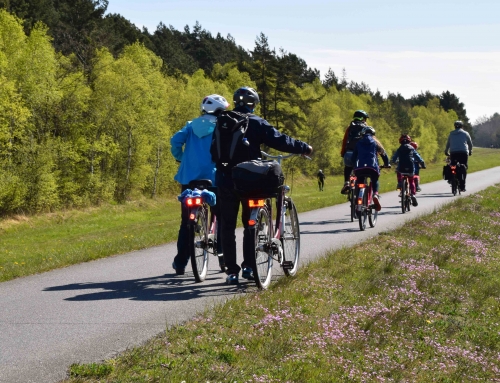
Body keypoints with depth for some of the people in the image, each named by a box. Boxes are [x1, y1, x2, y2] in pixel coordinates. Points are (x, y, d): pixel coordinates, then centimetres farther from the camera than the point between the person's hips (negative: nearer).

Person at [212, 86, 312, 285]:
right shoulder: (256, 123, -5)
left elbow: (213, 148, 15)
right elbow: (280, 140, -9)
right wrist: (304, 148, 2)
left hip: (225, 181, 2)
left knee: (228, 227, 5)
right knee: (250, 224, 12)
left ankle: (231, 271, 2)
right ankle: (248, 266, 8)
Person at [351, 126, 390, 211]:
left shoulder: (359, 143, 24)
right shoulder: (375, 142, 21)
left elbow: (353, 156, 24)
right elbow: (383, 154, 24)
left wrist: (355, 165, 39)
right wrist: (387, 164, 38)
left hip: (359, 168, 1)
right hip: (372, 167, -1)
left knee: (359, 183, 21)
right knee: (375, 181, 24)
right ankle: (375, 194, -4)